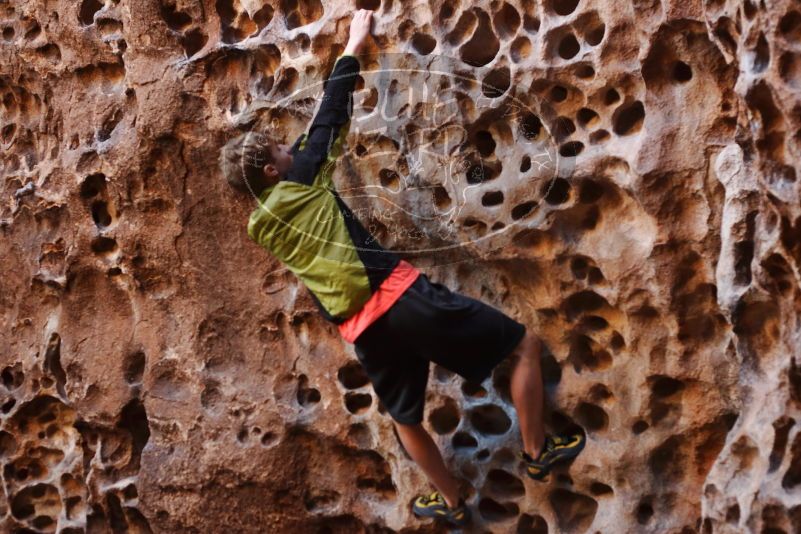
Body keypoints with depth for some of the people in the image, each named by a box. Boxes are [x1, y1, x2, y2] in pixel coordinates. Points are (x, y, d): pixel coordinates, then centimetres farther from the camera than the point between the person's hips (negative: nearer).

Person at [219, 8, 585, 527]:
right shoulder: (302, 182, 2)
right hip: (400, 296, -6)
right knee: (526, 344, 6)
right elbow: (329, 117, 11)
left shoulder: (260, 228, 16)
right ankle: (537, 451, 14)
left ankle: (451, 502, 42)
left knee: (406, 417, 29)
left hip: (361, 329, 6)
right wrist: (354, 45, 21)